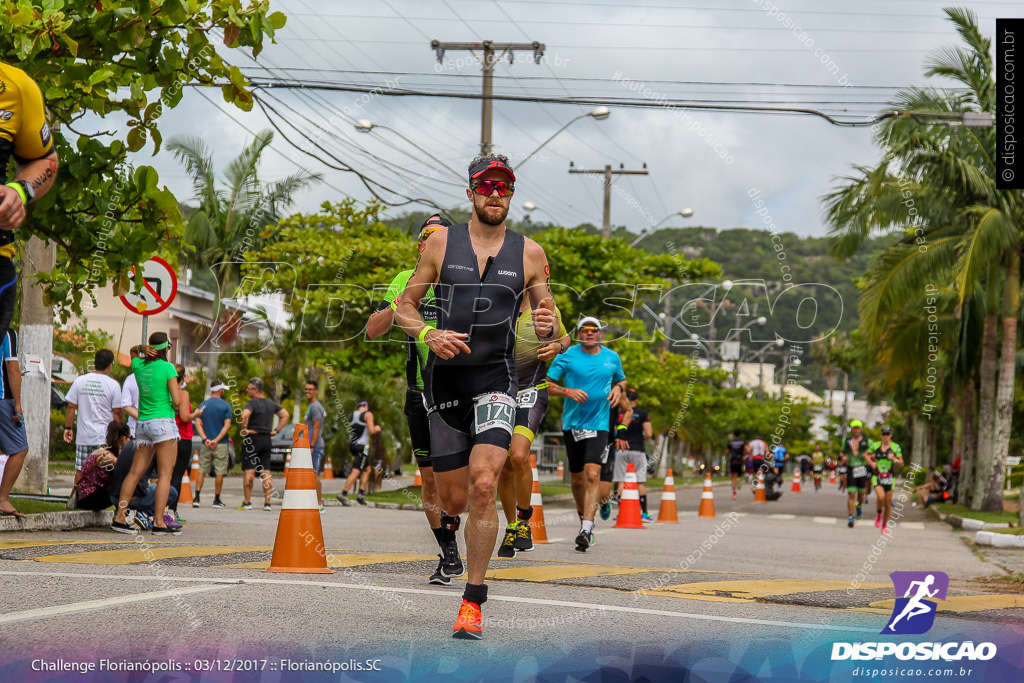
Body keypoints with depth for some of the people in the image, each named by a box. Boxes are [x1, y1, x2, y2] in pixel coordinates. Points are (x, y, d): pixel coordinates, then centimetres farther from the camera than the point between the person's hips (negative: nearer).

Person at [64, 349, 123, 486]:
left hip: (83, 435, 3)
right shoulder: (113, 385, -6)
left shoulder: (79, 381, 2)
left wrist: (68, 427, 13)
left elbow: (71, 407, 4)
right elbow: (117, 412, -3)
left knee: (80, 470, 8)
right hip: (104, 437, -3)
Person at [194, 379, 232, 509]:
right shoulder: (226, 406, -2)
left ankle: (196, 498, -1)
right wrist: (216, 440, -13)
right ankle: (216, 500, 5)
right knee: (219, 473, 3)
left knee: (202, 471, 7)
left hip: (205, 445, 3)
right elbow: (227, 425, -11)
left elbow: (198, 423, -2)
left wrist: (205, 439, -9)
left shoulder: (203, 405, 7)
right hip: (221, 445, -3)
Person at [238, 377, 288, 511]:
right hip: (266, 439, 6)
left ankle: (247, 502, -4)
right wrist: (275, 430, 14)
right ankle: (267, 503, 5)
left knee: (248, 471, -3)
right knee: (266, 472, 7)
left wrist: (244, 430, -17)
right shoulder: (271, 403, 11)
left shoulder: (252, 403, -12)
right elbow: (285, 415, 19)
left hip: (252, 438, -6)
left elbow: (245, 415, -31)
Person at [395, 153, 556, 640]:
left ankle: (473, 601, -12)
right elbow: (404, 306, 8)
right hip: (444, 379, 1)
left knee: (483, 487, -20)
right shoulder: (442, 243, 4)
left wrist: (547, 327, -14)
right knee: (454, 497, 5)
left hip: (496, 380, -1)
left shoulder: (529, 252, 5)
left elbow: (550, 330, 11)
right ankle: (449, 523, 46)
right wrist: (429, 334, -12)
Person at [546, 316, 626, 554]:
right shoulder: (567, 356, 0)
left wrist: (618, 388, 3)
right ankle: (585, 518, 36)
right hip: (572, 424, 1)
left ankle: (586, 530, -22)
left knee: (592, 475, -17)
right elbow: (547, 385, 1)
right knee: (577, 478, 9)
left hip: (598, 424, -1)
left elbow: (621, 380, 26)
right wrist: (568, 391, -17)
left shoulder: (612, 357, 8)